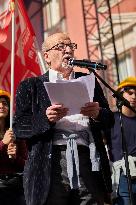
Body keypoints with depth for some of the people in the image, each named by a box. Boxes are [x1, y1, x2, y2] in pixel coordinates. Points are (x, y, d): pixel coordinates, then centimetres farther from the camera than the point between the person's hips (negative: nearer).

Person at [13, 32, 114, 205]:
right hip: (50, 166, -2)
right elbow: (18, 128, 4)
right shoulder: (30, 86, 12)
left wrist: (98, 114, -7)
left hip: (88, 162, 2)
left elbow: (109, 119, 16)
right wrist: (46, 118, -14)